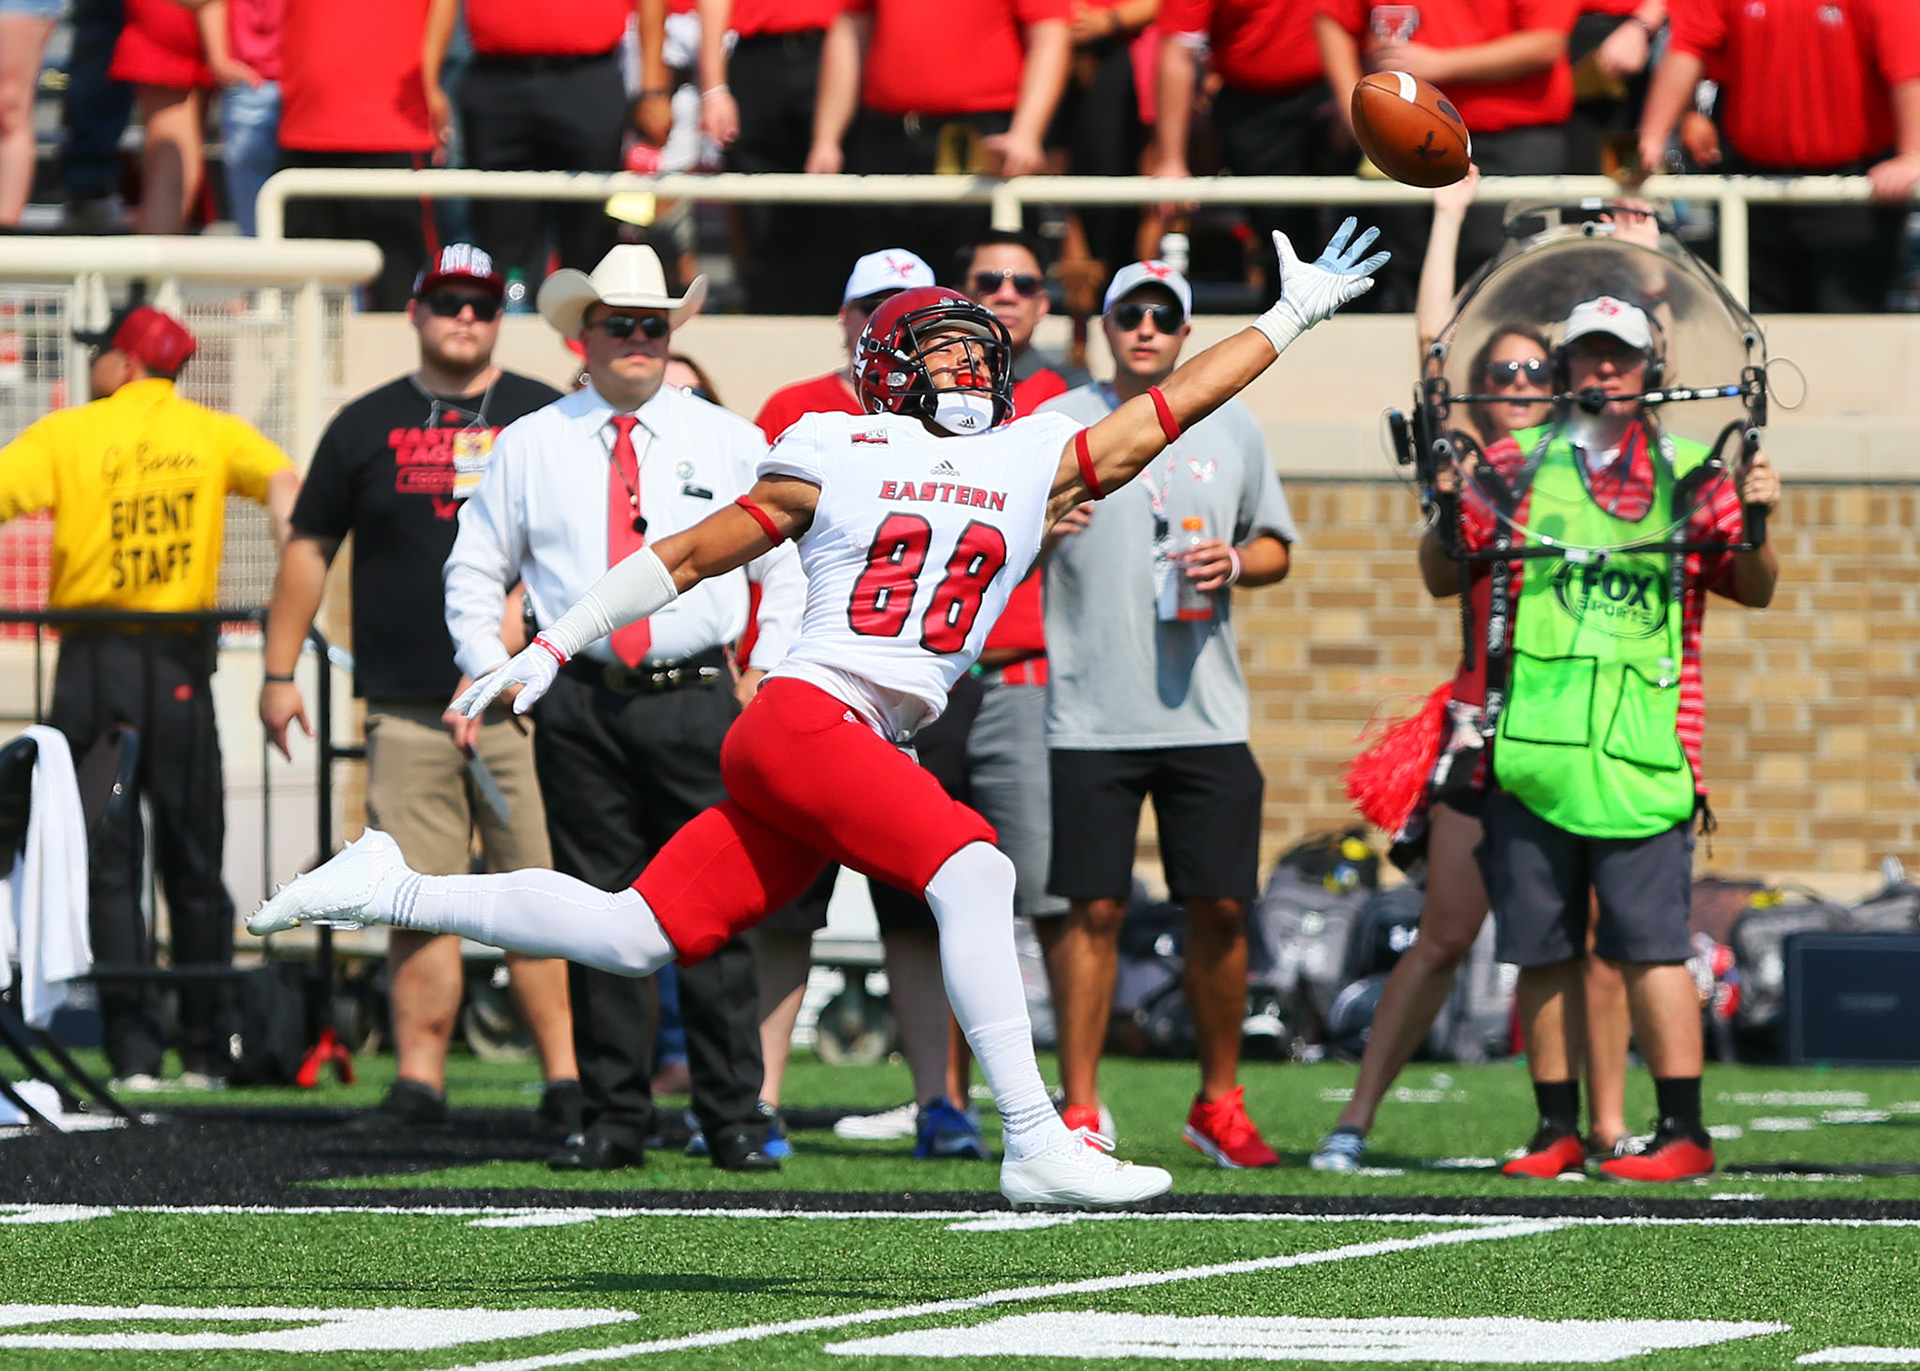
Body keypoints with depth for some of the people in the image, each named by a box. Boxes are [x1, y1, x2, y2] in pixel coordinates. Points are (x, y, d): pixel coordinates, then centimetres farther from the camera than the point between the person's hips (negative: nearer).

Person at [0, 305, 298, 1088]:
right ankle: (207, 1054, 10)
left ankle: (134, 1052, -5)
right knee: (194, 869, 10)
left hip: (93, 663, -2)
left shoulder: (68, 435, 2)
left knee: (109, 867, 2)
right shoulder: (214, 434, 7)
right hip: (181, 665, 2)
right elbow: (280, 482, -10)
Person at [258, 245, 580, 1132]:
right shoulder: (367, 426, 13)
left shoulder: (548, 419, 11)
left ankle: (565, 1082, -2)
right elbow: (309, 550, 16)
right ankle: (417, 1082, 1)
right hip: (406, 708, 1)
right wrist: (280, 672, 12)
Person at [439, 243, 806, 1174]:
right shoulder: (531, 446, 9)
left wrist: (768, 672, 7)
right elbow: (474, 570, 17)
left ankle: (733, 1118, 1)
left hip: (698, 702, -1)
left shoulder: (729, 442, 8)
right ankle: (612, 1119, 8)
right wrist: (488, 669, 6)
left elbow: (793, 564, 16)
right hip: (582, 704, 1)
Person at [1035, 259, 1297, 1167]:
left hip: (1205, 712, 2)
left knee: (1220, 907, 2)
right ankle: (1079, 1110, 3)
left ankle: (1219, 1104, 15)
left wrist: (1235, 563, -4)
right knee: (1091, 908, -4)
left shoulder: (1231, 430, 11)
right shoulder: (1057, 426, 3)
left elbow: (1277, 547, 18)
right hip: (1087, 713, -2)